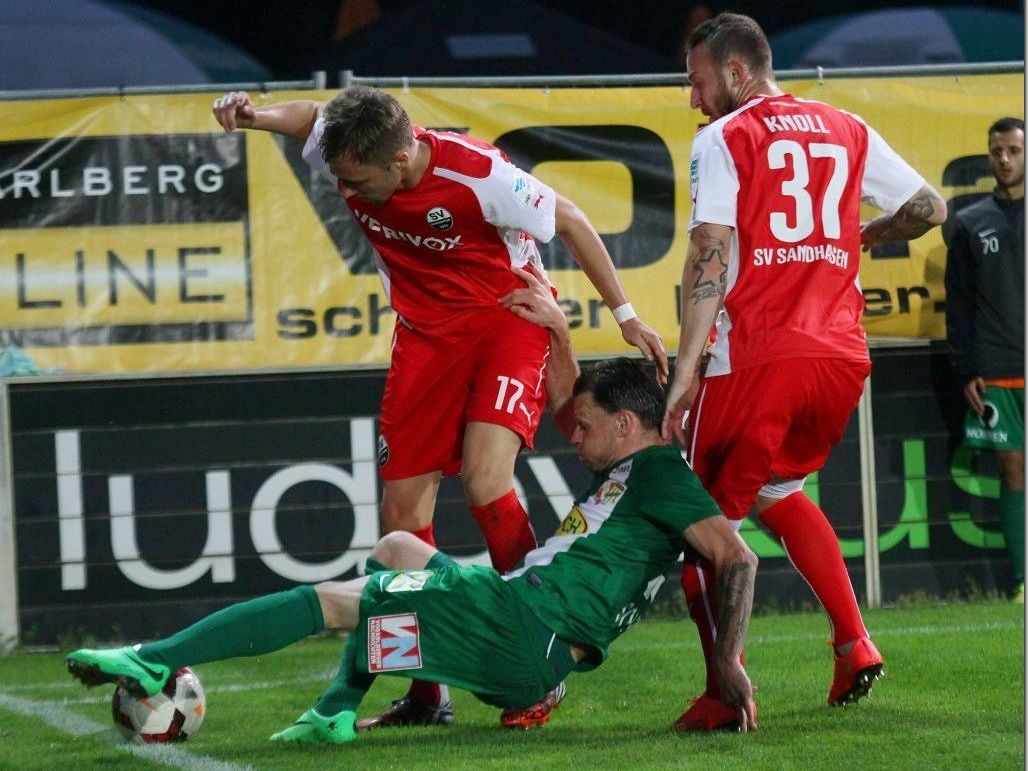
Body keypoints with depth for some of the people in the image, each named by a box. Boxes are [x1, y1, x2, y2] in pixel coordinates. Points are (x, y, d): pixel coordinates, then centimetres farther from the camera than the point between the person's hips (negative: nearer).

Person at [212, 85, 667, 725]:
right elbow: (310, 117, 10)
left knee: (484, 480, -26)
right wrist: (255, 115, -12)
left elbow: (569, 220, -12)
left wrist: (625, 314, -8)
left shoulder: (477, 174, -29)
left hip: (509, 319, -5)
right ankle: (428, 693, 11)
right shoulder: (344, 153, -15)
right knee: (403, 511, -1)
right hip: (425, 333, 5)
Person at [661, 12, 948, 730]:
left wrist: (686, 370, -13)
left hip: (756, 357, -6)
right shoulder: (848, 131, 15)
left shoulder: (723, 140, 0)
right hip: (842, 355, 6)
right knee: (777, 489, 28)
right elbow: (929, 206, 17)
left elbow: (709, 257, -9)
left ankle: (726, 690, -8)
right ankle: (853, 643, 14)